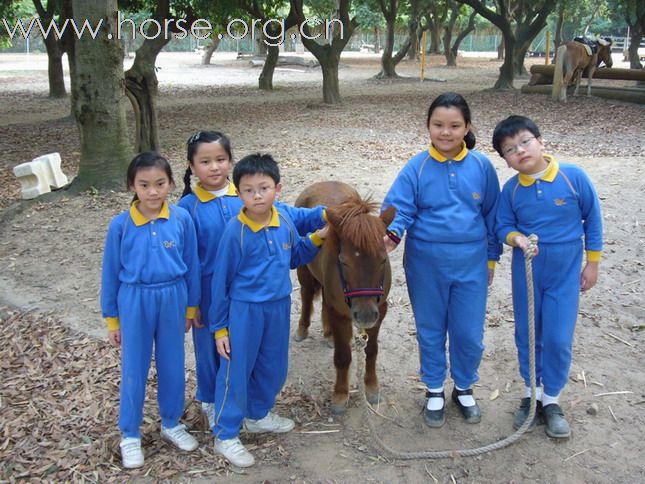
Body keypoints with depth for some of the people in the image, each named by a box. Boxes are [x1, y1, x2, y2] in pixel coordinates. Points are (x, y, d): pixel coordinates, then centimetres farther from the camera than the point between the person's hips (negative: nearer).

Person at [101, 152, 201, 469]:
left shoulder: (182, 219, -9)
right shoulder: (120, 225, -11)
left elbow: (191, 265, 2)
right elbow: (111, 273, -1)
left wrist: (191, 306, 8)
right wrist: (111, 318, 3)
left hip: (172, 299, 1)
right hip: (135, 302, -1)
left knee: (172, 366, 15)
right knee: (134, 370, 11)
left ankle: (171, 424, 36)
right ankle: (130, 435, 28)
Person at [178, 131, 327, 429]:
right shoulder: (188, 206, -10)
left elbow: (285, 215, -2)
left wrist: (323, 215, -16)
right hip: (209, 294, -2)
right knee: (210, 348, 14)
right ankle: (211, 403, 38)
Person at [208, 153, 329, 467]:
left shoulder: (284, 220, -4)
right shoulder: (235, 231, -18)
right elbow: (221, 281, -10)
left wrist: (316, 239, -1)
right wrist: (219, 328, -6)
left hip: (279, 307, 6)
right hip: (245, 311, -6)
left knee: (274, 370, 20)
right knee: (236, 373, 5)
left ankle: (257, 415, 44)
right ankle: (225, 436, 22)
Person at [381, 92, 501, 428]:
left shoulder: (481, 166, -3)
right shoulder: (417, 167, -8)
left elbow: (492, 214, 6)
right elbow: (399, 208, -12)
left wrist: (491, 257, 10)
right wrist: (392, 234, -33)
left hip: (470, 263, 1)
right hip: (426, 264, -1)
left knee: (469, 333, 9)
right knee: (430, 331, 14)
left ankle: (464, 388, 35)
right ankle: (434, 391, 35)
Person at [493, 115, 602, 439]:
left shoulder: (574, 177, -14)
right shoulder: (511, 189, -9)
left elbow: (593, 219, -4)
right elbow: (503, 226, 0)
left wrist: (592, 263, 1)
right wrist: (516, 238, -23)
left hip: (565, 273, -2)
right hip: (526, 272, 2)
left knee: (558, 339, 2)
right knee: (527, 335, 12)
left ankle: (551, 399, 23)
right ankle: (531, 393, 32)